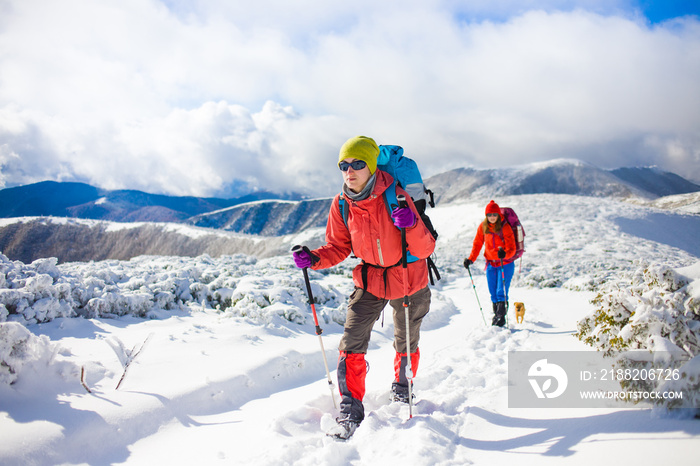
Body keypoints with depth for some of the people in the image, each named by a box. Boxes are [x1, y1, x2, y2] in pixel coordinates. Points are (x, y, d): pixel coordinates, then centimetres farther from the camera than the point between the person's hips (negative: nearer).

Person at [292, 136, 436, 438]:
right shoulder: (341, 205, -14)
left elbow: (425, 249, -24)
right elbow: (339, 248, -3)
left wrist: (411, 226, -45)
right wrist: (314, 259, -22)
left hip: (408, 280, -2)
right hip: (369, 281, 2)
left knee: (407, 343, 19)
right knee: (351, 344, -10)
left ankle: (402, 388, 48)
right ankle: (351, 407, 6)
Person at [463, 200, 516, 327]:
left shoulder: (505, 227, -14)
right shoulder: (483, 227, -2)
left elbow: (512, 249, -17)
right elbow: (477, 244, 7)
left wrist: (504, 254, -38)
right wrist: (471, 259, -4)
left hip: (506, 264, -4)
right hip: (491, 264, 4)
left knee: (501, 292, -10)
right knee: (493, 293, 8)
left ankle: (501, 318, -2)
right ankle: (496, 315, 22)